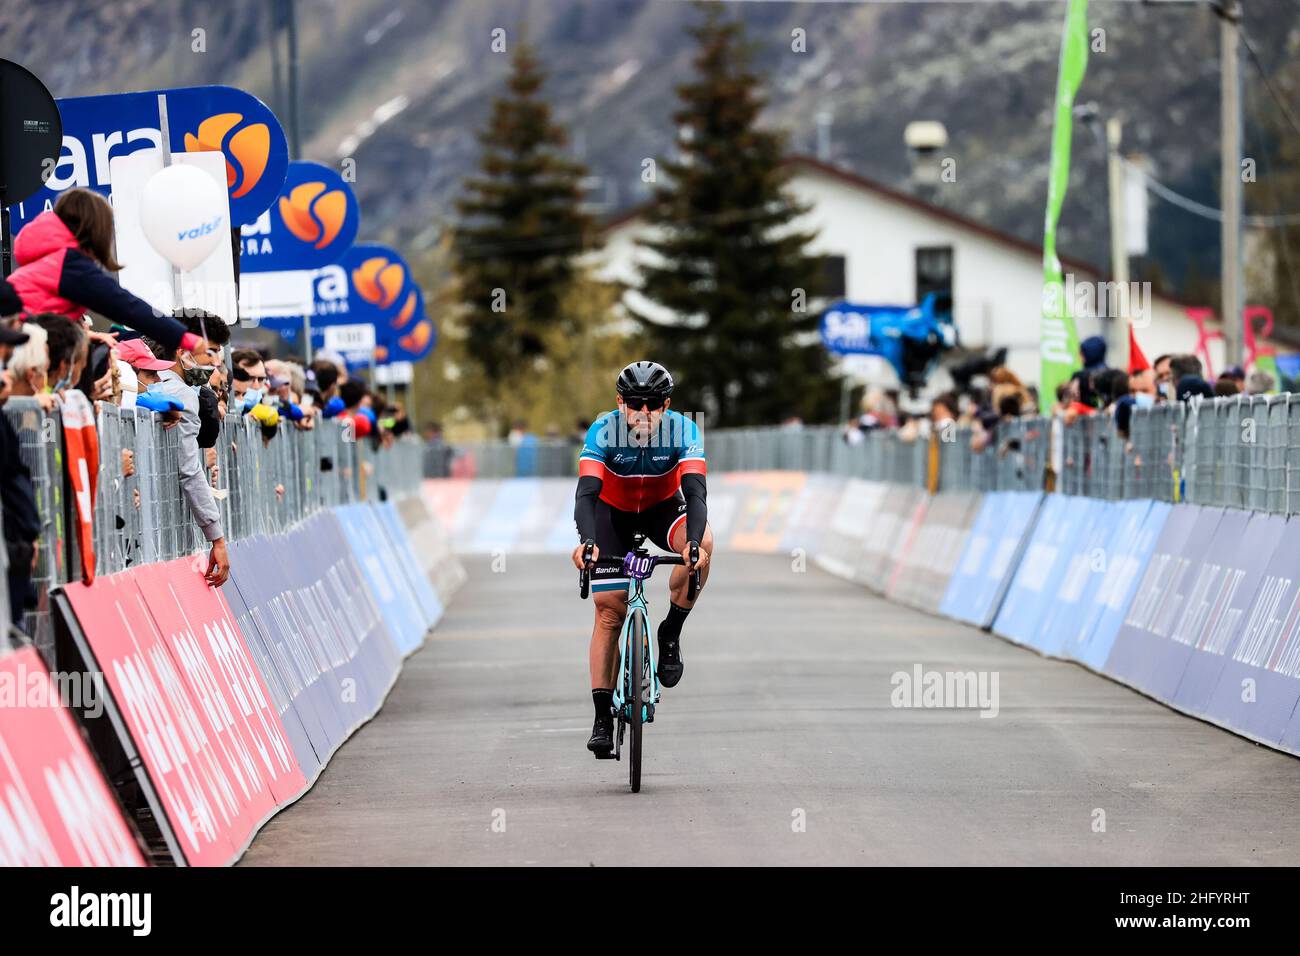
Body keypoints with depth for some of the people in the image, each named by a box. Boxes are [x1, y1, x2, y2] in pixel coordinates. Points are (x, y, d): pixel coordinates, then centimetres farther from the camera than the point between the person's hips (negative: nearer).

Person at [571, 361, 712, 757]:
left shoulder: (683, 431, -27)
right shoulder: (604, 431, -29)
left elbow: (695, 492, -36)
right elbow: (586, 492, -38)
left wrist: (692, 541, -54)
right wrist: (586, 541, -56)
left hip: (662, 507, 1)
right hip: (613, 512, -1)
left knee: (703, 544, -32)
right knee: (609, 609, -9)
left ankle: (671, 634, -13)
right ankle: (602, 717, -4)